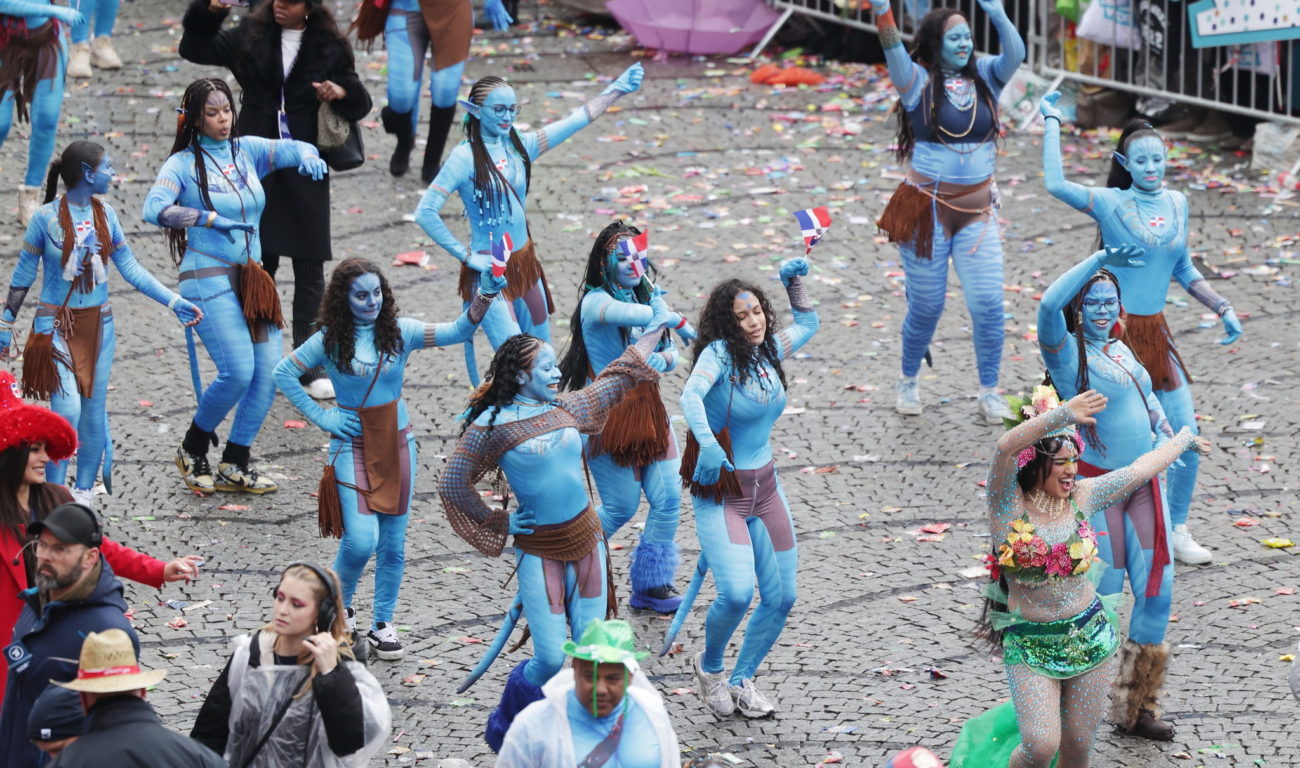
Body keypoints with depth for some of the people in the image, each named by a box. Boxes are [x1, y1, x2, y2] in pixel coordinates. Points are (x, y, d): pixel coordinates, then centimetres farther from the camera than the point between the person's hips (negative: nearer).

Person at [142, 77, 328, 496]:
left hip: (252, 278, 6)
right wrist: (209, 218, -27)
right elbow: (154, 208, -18)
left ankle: (234, 466, 8)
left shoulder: (247, 150, 10)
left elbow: (287, 149, -1)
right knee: (238, 371, -15)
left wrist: (307, 156, -25)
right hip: (209, 279, -6)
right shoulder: (183, 163, -4)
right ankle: (193, 450, 10)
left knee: (270, 369, -4)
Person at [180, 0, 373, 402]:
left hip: (305, 171, -1)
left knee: (309, 270, 2)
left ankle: (309, 365, 9)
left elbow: (359, 103, 2)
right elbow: (195, 49, 8)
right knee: (259, 263, 8)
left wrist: (342, 92, -20)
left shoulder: (329, 48, -2)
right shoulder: (252, 36, 1)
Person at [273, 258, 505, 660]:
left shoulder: (399, 332, -4)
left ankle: (383, 624, 21)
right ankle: (339, 605, 14)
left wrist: (483, 298, -32)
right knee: (362, 539, -13)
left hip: (397, 442, 3)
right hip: (353, 443, -3)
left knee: (393, 541, 7)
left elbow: (456, 332, -15)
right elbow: (283, 373, -1)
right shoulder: (329, 340, -8)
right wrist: (320, 416, -6)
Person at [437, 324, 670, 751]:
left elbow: (615, 379, 24)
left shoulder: (567, 408, 6)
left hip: (586, 540, 5)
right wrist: (499, 523, -1)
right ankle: (503, 730, 18)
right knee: (550, 660, -8)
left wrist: (650, 334, 32)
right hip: (539, 551, -5)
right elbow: (452, 484, -6)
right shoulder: (493, 424, -10)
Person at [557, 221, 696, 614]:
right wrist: (678, 322, -27)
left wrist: (664, 359, -17)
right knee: (622, 505, -2)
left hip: (647, 408, 6)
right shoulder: (596, 302, -14)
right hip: (608, 415, -6)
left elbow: (670, 354, 6)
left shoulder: (646, 295, 8)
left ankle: (651, 585, 9)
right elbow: (633, 315, -36)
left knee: (668, 496, -3)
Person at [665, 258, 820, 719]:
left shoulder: (769, 352, 5)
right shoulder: (719, 352, -16)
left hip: (766, 488, 7)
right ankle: (710, 666, 9)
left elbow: (807, 323, 27)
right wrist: (707, 444, -52)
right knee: (736, 593, -22)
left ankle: (741, 681, 28)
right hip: (720, 493, -7)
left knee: (782, 598, 8)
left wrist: (794, 281, 12)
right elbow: (691, 394, -35)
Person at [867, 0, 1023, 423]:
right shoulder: (918, 82, -5)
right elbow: (892, 47, -21)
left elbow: (1015, 53, -12)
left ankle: (989, 392, 9)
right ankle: (908, 381, 30)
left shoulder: (984, 77, 4)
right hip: (927, 209, -3)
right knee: (926, 305, 7)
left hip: (977, 210, 3)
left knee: (988, 302, -5)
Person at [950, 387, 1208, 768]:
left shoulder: (1082, 496, 0)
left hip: (1090, 637, 4)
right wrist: (1063, 415, -45)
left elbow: (1141, 469, 15)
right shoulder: (1009, 501, -12)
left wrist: (1183, 440, 29)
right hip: (1030, 646, -4)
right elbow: (1006, 446, -32)